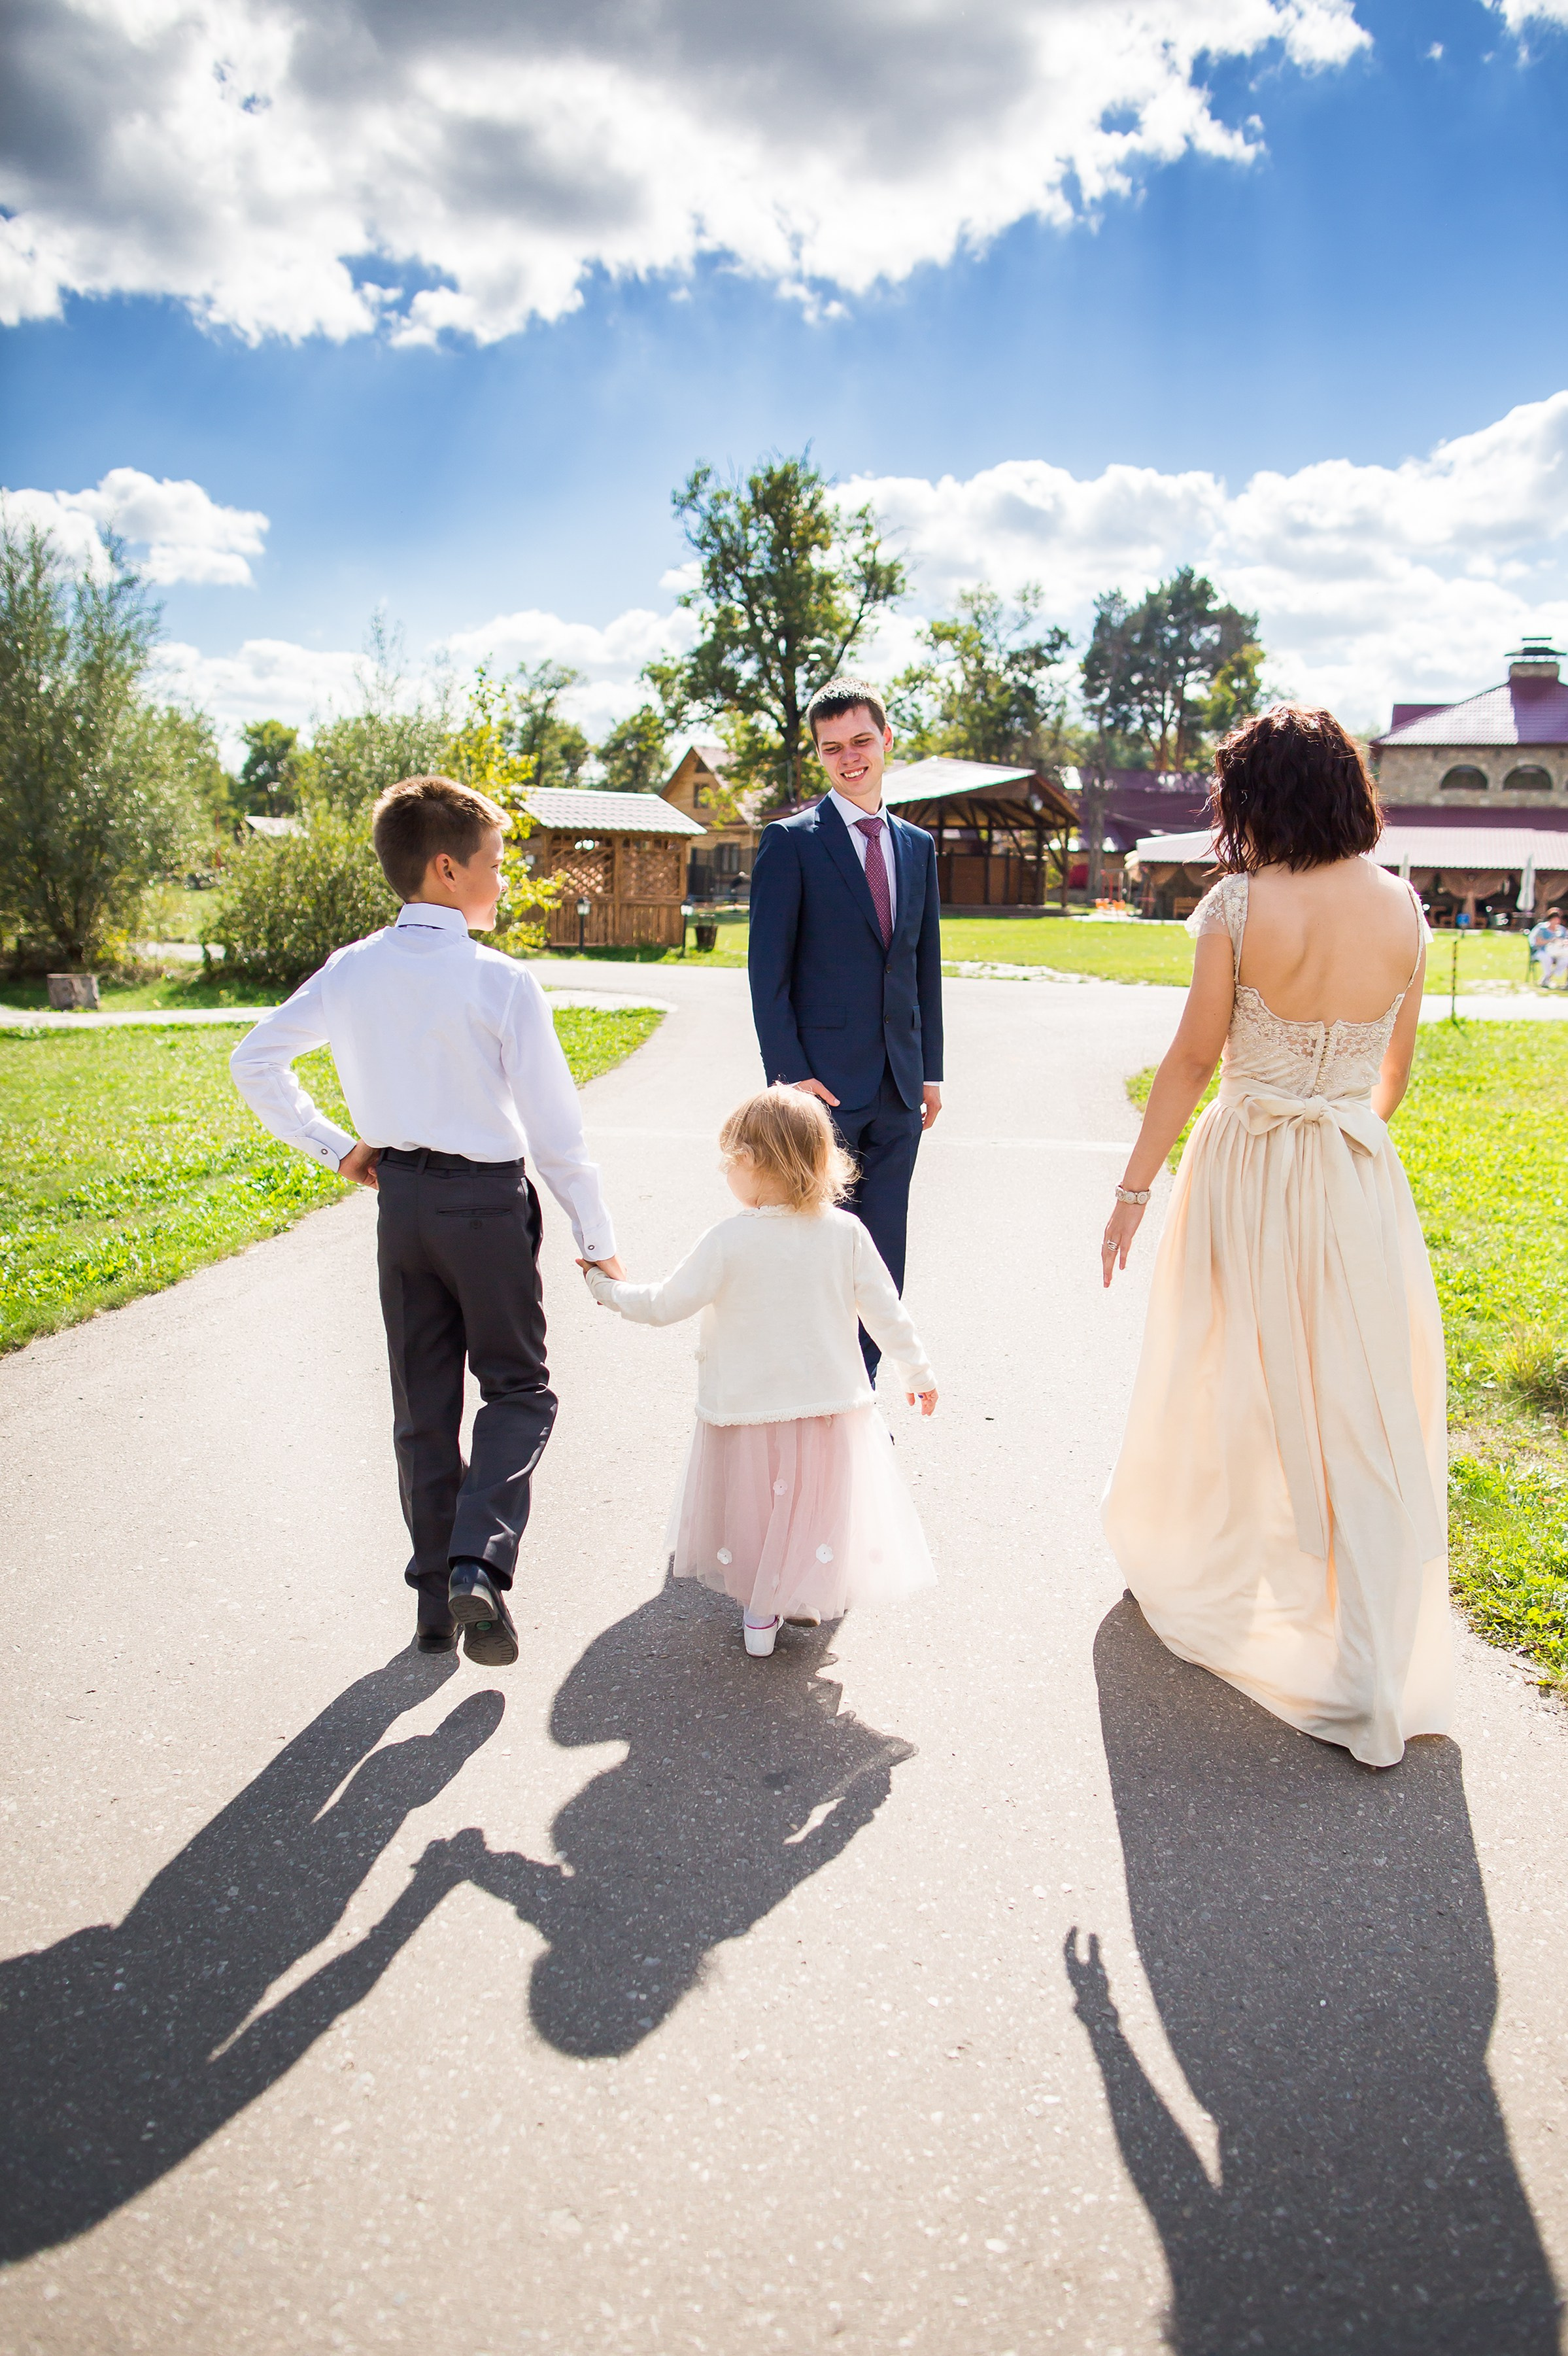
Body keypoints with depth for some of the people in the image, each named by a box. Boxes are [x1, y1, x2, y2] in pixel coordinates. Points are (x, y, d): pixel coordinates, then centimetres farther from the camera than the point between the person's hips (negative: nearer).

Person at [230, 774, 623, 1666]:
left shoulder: (349, 972, 1)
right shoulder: (500, 981, -15)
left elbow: (255, 1062, 10)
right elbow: (555, 1129, -12)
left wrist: (333, 1147, 13)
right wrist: (597, 1236, -3)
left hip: (400, 1199, 5)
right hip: (487, 1199, -5)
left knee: (423, 1405, 14)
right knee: (520, 1390, 10)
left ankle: (437, 1599, 21)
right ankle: (479, 1563, -9)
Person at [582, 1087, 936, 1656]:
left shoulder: (728, 1241, -18)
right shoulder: (846, 1233, -9)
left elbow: (665, 1305, -11)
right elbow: (886, 1314, -2)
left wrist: (607, 1288, 7)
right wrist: (916, 1372, 14)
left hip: (746, 1410, -1)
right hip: (830, 1405, 1)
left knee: (756, 1510, 19)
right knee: (817, 1510, 20)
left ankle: (759, 1613, 31)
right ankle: (805, 1599, 32)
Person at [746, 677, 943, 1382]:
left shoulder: (917, 846, 14)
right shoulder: (790, 841, -3)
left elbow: (926, 966, 16)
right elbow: (768, 970, -7)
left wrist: (930, 1070, 11)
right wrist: (789, 1074, -14)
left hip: (897, 1087, 5)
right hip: (824, 1084, -5)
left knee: (881, 1254, 10)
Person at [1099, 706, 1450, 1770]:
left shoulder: (1240, 906, -12)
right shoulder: (1402, 905, 0)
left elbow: (1193, 1062, -9)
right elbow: (1395, 1069, 9)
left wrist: (1136, 1187, -1)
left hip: (1247, 1176, -2)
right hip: (1360, 1183, 2)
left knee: (1223, 1392, 16)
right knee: (1365, 1420, 6)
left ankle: (1188, 1573, 40)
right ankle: (1377, 1681, 9)